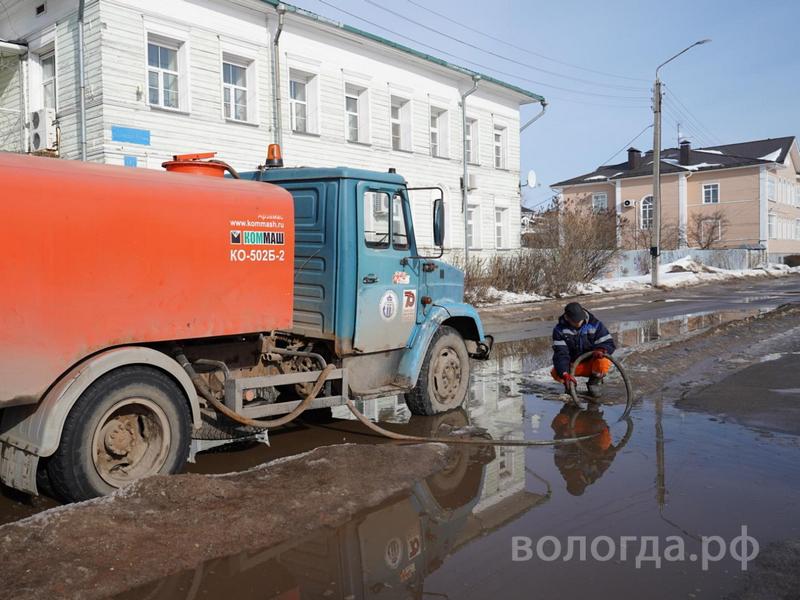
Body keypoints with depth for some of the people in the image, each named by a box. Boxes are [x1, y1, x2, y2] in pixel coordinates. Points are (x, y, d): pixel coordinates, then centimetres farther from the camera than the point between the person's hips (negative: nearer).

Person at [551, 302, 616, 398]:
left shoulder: (595, 324, -11)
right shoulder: (559, 330, -13)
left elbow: (610, 344, -9)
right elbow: (560, 354, -22)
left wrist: (601, 350, -34)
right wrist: (564, 374, -39)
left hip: (591, 364, 0)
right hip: (572, 364, 0)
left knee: (604, 362, -35)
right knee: (555, 373, -31)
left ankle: (595, 382, -1)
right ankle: (570, 384, 6)